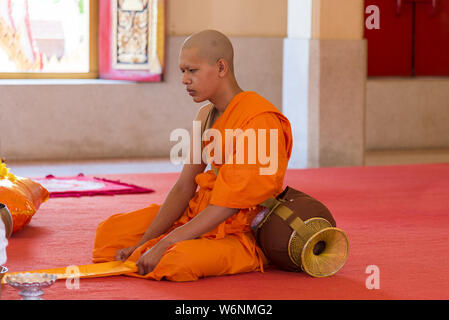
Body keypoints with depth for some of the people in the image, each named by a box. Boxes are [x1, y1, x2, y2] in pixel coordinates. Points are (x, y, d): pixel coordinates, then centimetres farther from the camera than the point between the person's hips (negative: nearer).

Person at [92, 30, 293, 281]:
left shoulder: (259, 121, -21)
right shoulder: (206, 115, 9)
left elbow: (228, 206, -25)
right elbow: (184, 187, 4)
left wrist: (162, 246, -26)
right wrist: (142, 245, -7)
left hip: (242, 233, -7)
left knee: (177, 261, -35)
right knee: (111, 230, -2)